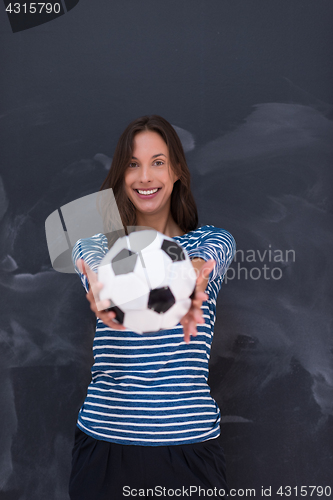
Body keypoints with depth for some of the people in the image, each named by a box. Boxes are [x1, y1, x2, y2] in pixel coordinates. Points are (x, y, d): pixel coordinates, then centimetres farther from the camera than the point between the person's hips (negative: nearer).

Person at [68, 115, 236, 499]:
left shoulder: (211, 241, 4)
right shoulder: (98, 241, 5)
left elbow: (203, 263, -21)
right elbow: (95, 263, -19)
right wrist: (105, 289, -44)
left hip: (189, 440, 0)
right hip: (105, 435, 1)